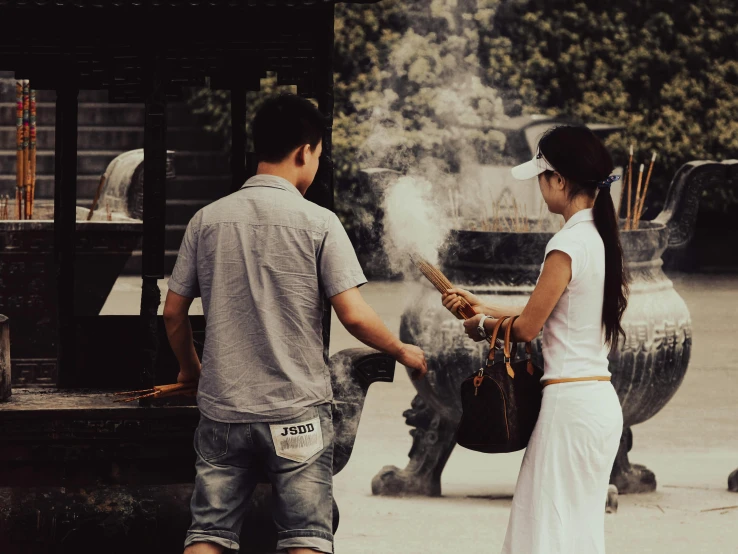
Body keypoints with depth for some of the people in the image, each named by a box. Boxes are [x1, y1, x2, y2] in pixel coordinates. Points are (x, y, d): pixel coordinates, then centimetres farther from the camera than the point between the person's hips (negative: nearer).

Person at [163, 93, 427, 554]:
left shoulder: (207, 220, 3)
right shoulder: (318, 223, -7)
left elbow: (173, 313, 8)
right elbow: (354, 316, -11)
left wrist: (191, 369, 26)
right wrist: (403, 352, 7)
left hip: (223, 411, 3)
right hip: (297, 411, -3)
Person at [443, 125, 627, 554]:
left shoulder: (569, 244, -17)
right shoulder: (601, 238, 10)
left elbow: (527, 326, -10)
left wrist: (482, 325, 8)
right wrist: (485, 308, 20)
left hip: (571, 403, -9)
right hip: (601, 400, 9)